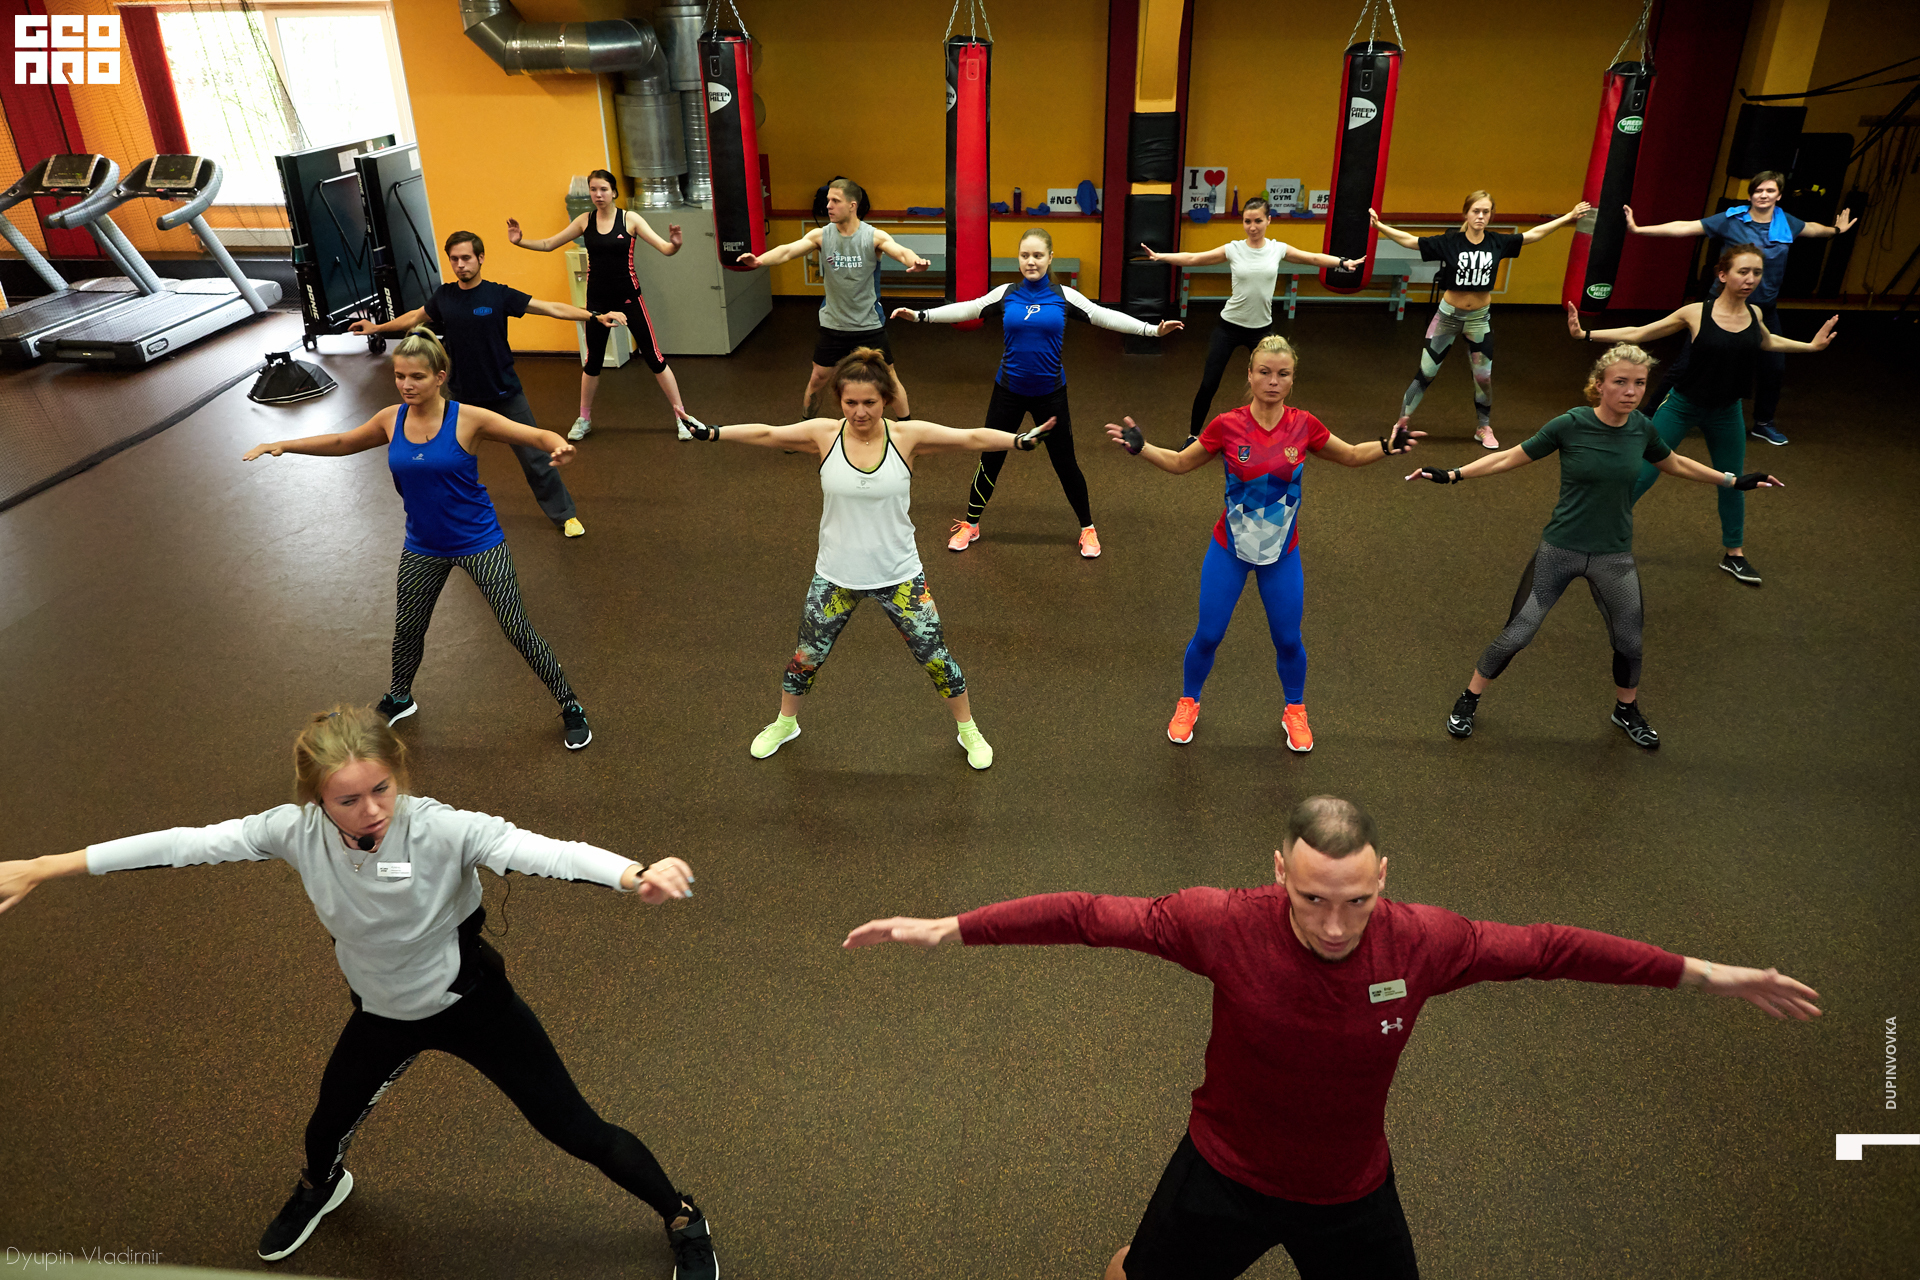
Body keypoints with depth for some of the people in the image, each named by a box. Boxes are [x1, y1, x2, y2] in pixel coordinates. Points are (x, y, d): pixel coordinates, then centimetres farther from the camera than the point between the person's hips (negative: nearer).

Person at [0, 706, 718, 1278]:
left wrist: (635, 877, -68)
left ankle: (681, 1218, 26)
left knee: (573, 1130, 0)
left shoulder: (443, 831, -35)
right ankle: (319, 1187, 68)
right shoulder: (297, 832, -22)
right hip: (382, 1015, 5)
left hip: (471, 1002, -4)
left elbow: (540, 851, -50)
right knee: (328, 1126, 27)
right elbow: (188, 845, -13)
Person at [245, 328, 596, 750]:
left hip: (478, 544, -5)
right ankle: (398, 700, 48)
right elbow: (341, 443, 14)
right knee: (407, 628, 20)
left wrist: (559, 446, -44)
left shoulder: (468, 419, -18)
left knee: (517, 629, -2)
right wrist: (283, 445, 5)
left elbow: (537, 435, -21)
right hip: (423, 547, 5)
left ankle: (570, 708, 13)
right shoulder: (391, 420, -4)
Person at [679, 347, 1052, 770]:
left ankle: (969, 731, 33)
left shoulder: (908, 436, -14)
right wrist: (710, 432, -17)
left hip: (899, 576, -1)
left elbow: (971, 438, -19)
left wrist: (1020, 439, -31)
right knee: (807, 655, 17)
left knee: (935, 656, 9)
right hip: (835, 576, 1)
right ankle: (784, 723, 45)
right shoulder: (824, 434, -11)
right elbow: (764, 433, -9)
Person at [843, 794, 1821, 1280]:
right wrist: (947, 930, -24)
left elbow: (1550, 948, -11)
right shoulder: (1226, 925, -29)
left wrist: (1708, 975, -4)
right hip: (1224, 1177, -1)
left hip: (1352, 1195, 1)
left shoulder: (1422, 942, -24)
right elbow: (1092, 915, -23)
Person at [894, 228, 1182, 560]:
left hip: (1050, 392, -1)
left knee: (1065, 463, 6)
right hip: (1009, 391, 1)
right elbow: (965, 310, 0)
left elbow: (1105, 316, -5)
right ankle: (970, 524, 27)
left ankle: (1087, 529, 24)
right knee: (990, 459, 8)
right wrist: (920, 315, -7)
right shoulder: (1005, 294, -2)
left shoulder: (1064, 296, -4)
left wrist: (1152, 329, -11)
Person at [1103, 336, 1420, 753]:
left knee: (1287, 639, 11)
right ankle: (1188, 703, 34)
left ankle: (1295, 711, 37)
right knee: (1208, 635, 7)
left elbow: (1352, 455, 6)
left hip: (1282, 551, 1)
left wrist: (1387, 446, -11)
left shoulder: (1304, 425, -10)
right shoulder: (1227, 426, -15)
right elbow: (1179, 463, -1)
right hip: (1230, 549, -1)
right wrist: (1140, 446, -15)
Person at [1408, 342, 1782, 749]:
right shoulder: (1570, 425, -16)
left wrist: (1733, 480, 18)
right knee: (1516, 634, -1)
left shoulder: (1641, 427, -5)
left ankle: (1627, 711, 42)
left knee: (1629, 642, 14)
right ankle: (1469, 700, 21)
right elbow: (1511, 457, -6)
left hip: (1614, 558, 3)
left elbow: (1674, 464, 15)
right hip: (1560, 551, -3)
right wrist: (1452, 475, -12)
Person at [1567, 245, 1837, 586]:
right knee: (1643, 474, -5)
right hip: (1681, 406, -4)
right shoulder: (1695, 314, -15)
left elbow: (1768, 343, 21)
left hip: (1726, 413, 4)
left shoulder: (1754, 314, -3)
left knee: (1733, 482, 14)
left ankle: (1734, 554, 32)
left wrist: (1811, 345, 21)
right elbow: (1639, 333, -11)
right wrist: (1585, 334, -18)